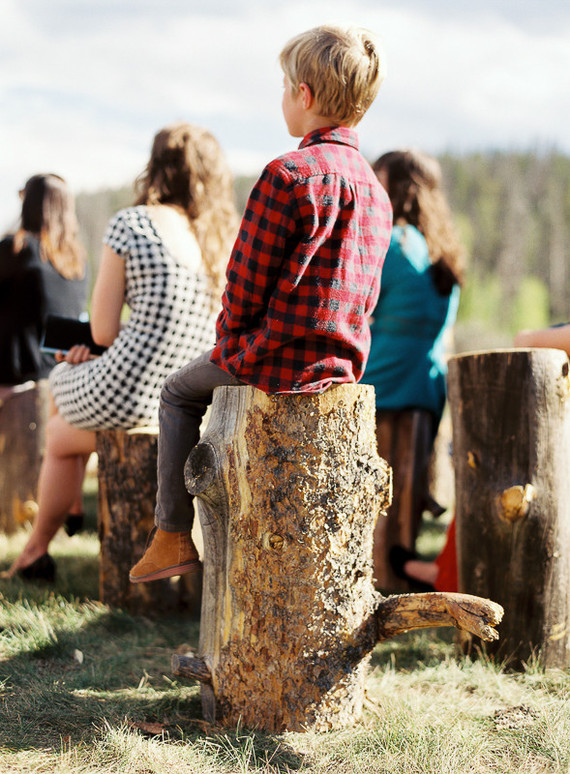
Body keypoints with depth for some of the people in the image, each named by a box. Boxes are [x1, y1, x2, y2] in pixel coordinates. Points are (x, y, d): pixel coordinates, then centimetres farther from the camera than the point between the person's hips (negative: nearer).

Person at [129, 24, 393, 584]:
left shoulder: (287, 175, -18)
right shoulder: (374, 187, 9)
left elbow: (246, 283, -15)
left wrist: (231, 340, 3)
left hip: (279, 360, -7)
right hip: (343, 363, 8)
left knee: (180, 392, 19)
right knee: (230, 373, 34)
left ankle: (173, 535, 17)